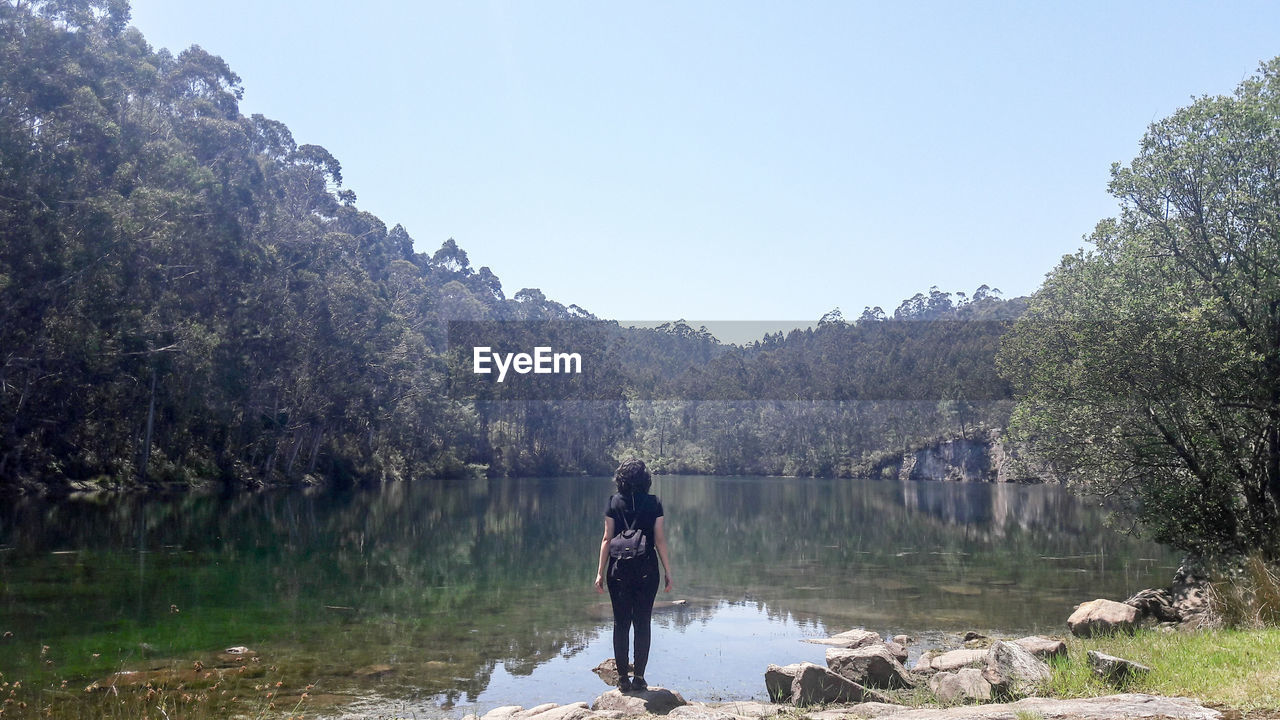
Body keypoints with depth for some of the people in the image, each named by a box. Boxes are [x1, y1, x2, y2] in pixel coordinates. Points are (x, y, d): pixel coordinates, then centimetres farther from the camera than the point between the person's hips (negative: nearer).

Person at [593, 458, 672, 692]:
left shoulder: (614, 502, -1)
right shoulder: (654, 503, -1)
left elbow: (607, 539, -2)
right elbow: (660, 540, -1)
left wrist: (600, 572, 2)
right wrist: (668, 572, 6)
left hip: (619, 570, 0)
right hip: (647, 570, 0)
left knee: (621, 623, 9)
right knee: (642, 624, 8)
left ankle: (623, 677, 12)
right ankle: (639, 677, 10)